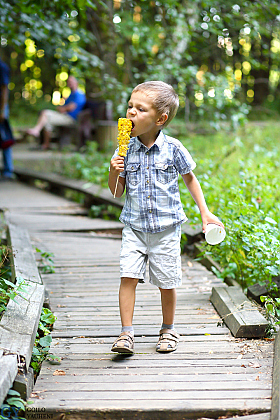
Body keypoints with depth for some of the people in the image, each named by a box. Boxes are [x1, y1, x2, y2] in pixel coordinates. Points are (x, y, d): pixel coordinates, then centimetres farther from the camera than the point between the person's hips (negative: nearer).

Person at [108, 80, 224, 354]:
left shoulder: (173, 148, -8)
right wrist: (114, 172, -16)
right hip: (134, 227, 1)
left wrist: (205, 213, 6)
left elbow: (190, 179, 8)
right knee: (128, 277, -10)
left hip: (166, 228, -1)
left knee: (166, 283, 6)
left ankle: (168, 330, 27)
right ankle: (126, 334, -2)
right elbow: (117, 192, 4)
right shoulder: (126, 149, -2)